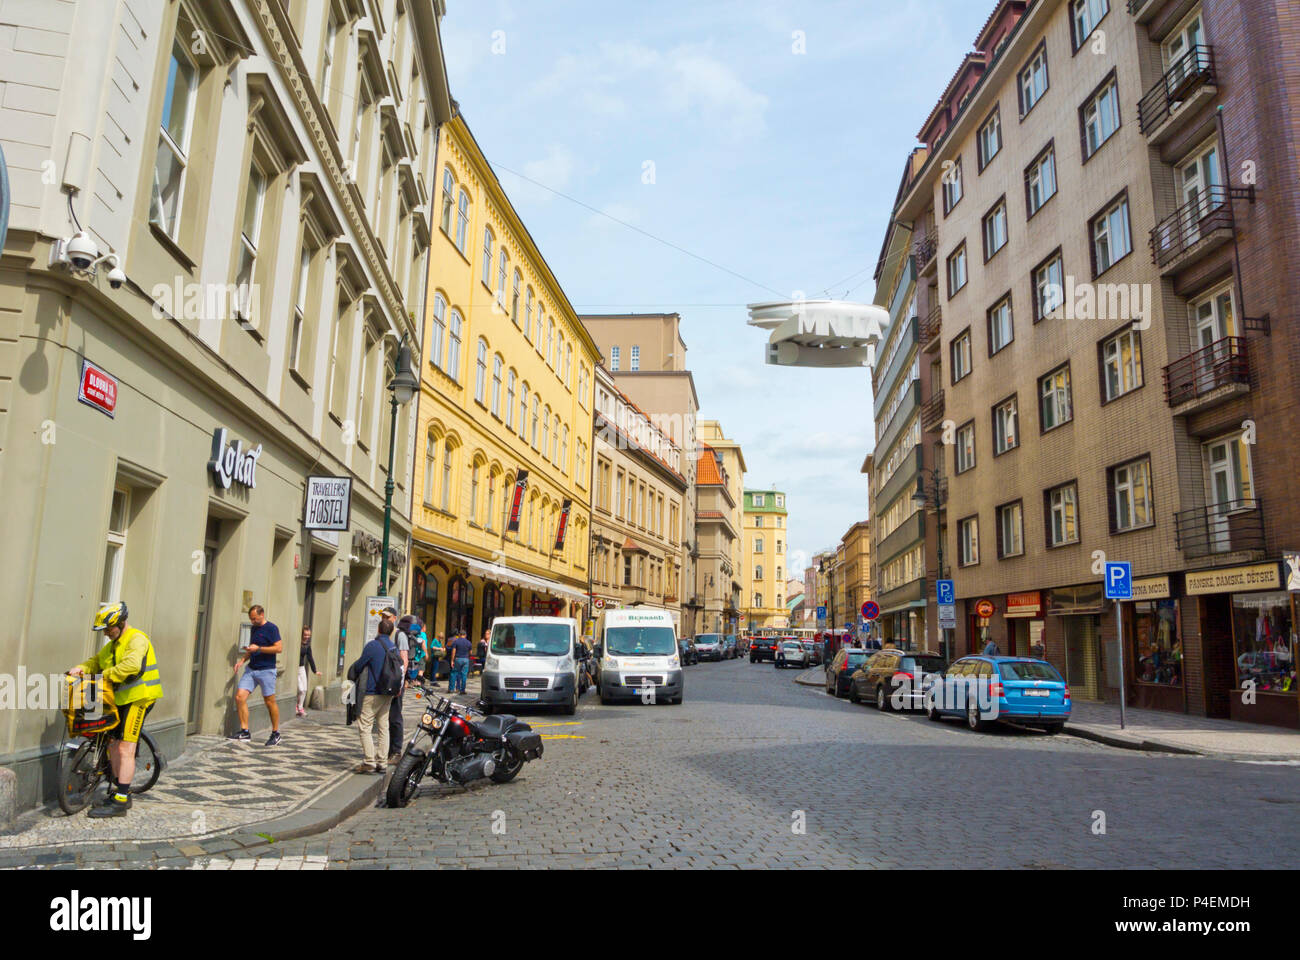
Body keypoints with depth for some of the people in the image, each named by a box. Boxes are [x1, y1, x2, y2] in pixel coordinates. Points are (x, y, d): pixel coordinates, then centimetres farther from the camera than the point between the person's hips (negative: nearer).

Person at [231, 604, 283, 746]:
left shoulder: (271, 628, -9)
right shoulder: (254, 629, 14)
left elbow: (279, 648, -15)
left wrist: (258, 649, -18)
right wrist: (242, 660, 8)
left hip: (266, 670, -7)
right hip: (251, 669, 7)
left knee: (270, 702, 1)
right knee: (240, 696, -6)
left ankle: (276, 734, 13)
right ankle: (244, 731, 2)